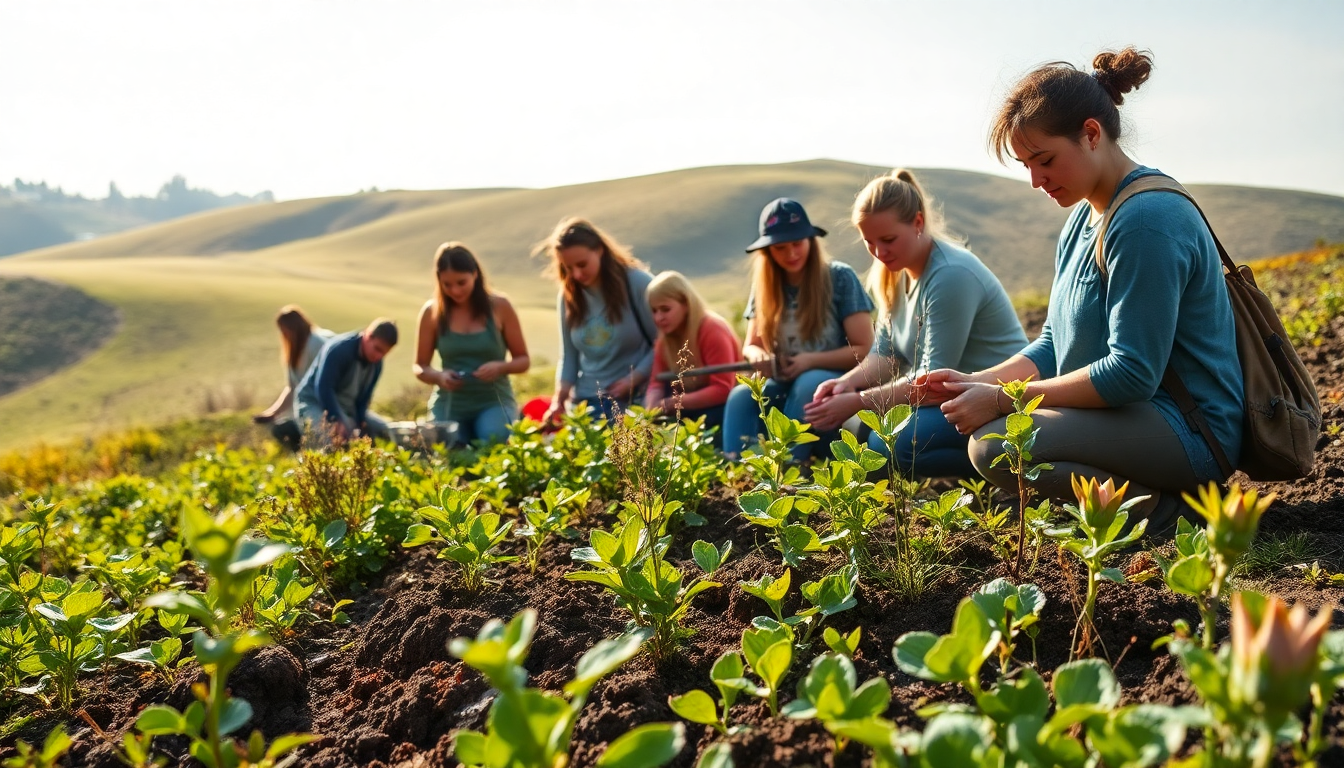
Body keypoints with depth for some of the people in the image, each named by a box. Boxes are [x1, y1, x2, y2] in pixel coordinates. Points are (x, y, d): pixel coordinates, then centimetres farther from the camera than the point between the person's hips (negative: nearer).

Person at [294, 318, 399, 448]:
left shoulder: (376, 364, -1)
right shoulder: (338, 349, -23)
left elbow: (363, 398, 2)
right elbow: (323, 388, -30)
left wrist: (360, 423, -15)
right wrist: (337, 421, -38)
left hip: (346, 408, 8)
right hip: (313, 403, -8)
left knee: (385, 431, -1)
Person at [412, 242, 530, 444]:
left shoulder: (499, 306, -2)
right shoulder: (432, 312, 2)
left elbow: (523, 359, 5)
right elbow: (419, 367, 10)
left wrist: (500, 367, -17)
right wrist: (439, 376, -13)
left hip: (494, 401, -1)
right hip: (450, 405, 2)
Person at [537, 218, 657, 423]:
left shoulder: (638, 283, -7)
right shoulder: (569, 296, 6)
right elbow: (568, 357, 9)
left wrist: (634, 379, -16)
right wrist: (559, 401, -4)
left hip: (637, 398, -4)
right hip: (587, 400, 4)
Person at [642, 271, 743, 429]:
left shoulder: (713, 331, -20)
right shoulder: (665, 338, 2)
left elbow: (723, 390, -26)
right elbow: (657, 382, -3)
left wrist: (670, 403, -30)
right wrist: (651, 409, -28)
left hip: (724, 404, -7)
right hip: (694, 403, 7)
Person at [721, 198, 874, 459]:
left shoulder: (840, 278, -5)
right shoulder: (765, 287, 6)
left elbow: (865, 349, -7)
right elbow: (750, 346, 10)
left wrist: (811, 360, -19)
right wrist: (758, 355, -15)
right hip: (786, 386, 3)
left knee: (808, 384, -36)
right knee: (741, 395, -27)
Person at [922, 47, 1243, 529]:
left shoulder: (1147, 220, -20)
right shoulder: (1083, 218, 11)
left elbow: (1131, 374, -23)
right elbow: (1054, 345, 14)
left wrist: (1002, 400, -19)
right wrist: (977, 382, -3)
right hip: (1132, 411, 11)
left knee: (995, 445, -27)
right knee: (976, 417, 18)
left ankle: (1154, 501, -10)